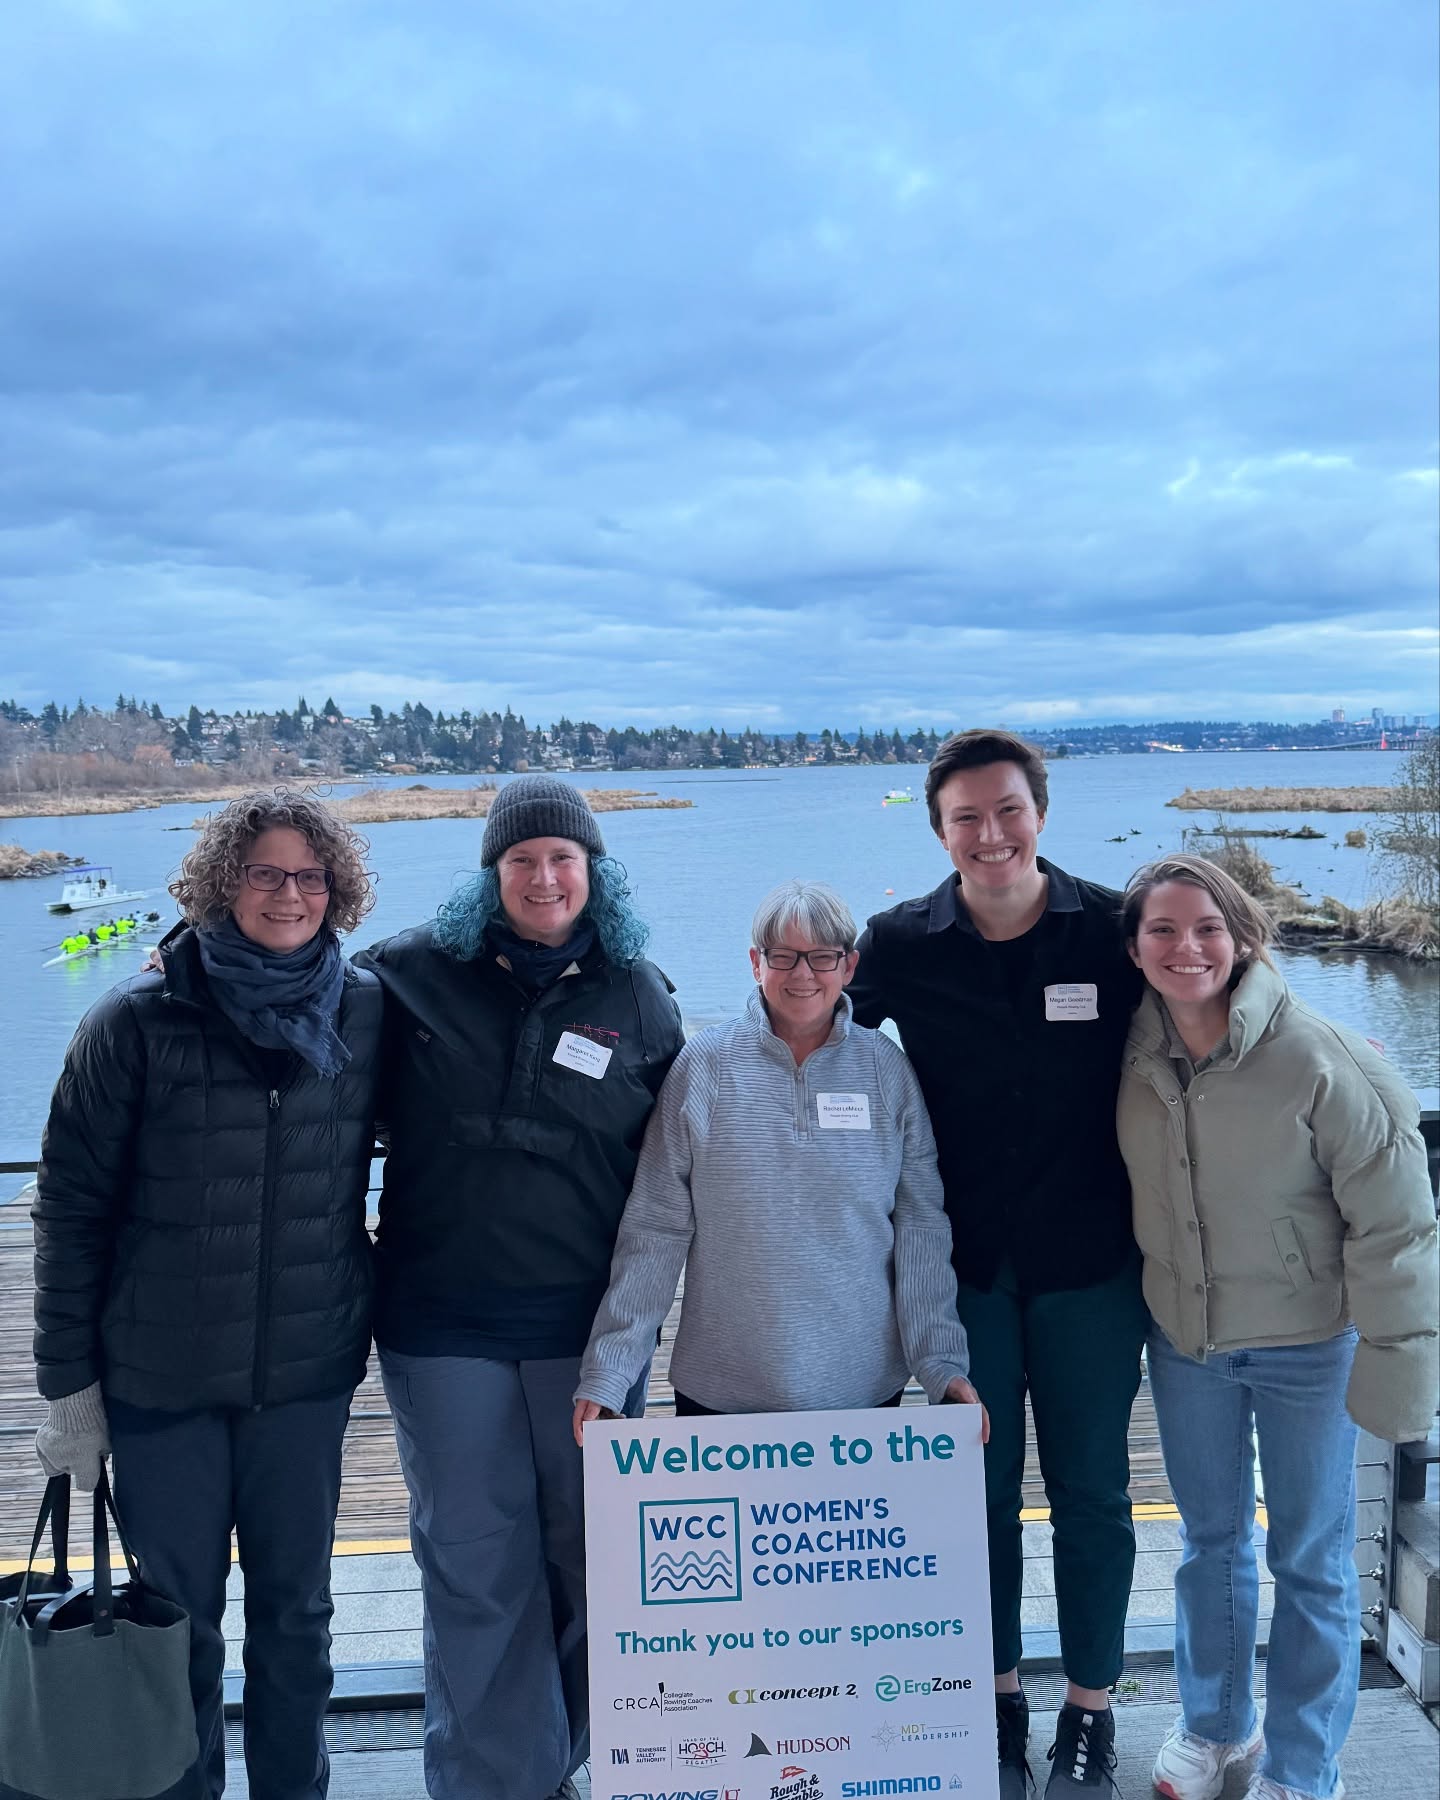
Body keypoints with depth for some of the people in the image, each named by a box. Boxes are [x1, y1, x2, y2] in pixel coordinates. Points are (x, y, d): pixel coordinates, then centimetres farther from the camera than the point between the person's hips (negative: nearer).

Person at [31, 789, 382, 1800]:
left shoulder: (367, 1013, -3)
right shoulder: (139, 1021, -8)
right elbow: (71, 1204, -4)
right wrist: (69, 1382, -4)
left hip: (308, 1374, 2)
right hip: (162, 1375, -1)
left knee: (295, 1611, 14)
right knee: (178, 1614, 11)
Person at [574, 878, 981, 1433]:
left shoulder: (886, 1069, 0)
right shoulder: (706, 1064, -4)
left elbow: (921, 1226, 2)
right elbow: (655, 1227, -4)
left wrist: (942, 1362, -5)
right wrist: (606, 1377, -7)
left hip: (865, 1388, 1)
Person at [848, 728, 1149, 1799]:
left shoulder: (1113, 931, -7)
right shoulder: (900, 946, -5)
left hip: (1089, 1269, 0)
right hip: (963, 1268, 1)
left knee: (1090, 1493, 11)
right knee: (980, 1491, 12)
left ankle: (1091, 1712, 29)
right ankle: (999, 1704, 31)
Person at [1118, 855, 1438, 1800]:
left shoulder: (1319, 1062, -23)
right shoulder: (1134, 1056, -8)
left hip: (1306, 1344, -4)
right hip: (1184, 1341, 4)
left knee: (1310, 1557, 11)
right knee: (1210, 1538, 21)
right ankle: (1215, 1723, 43)